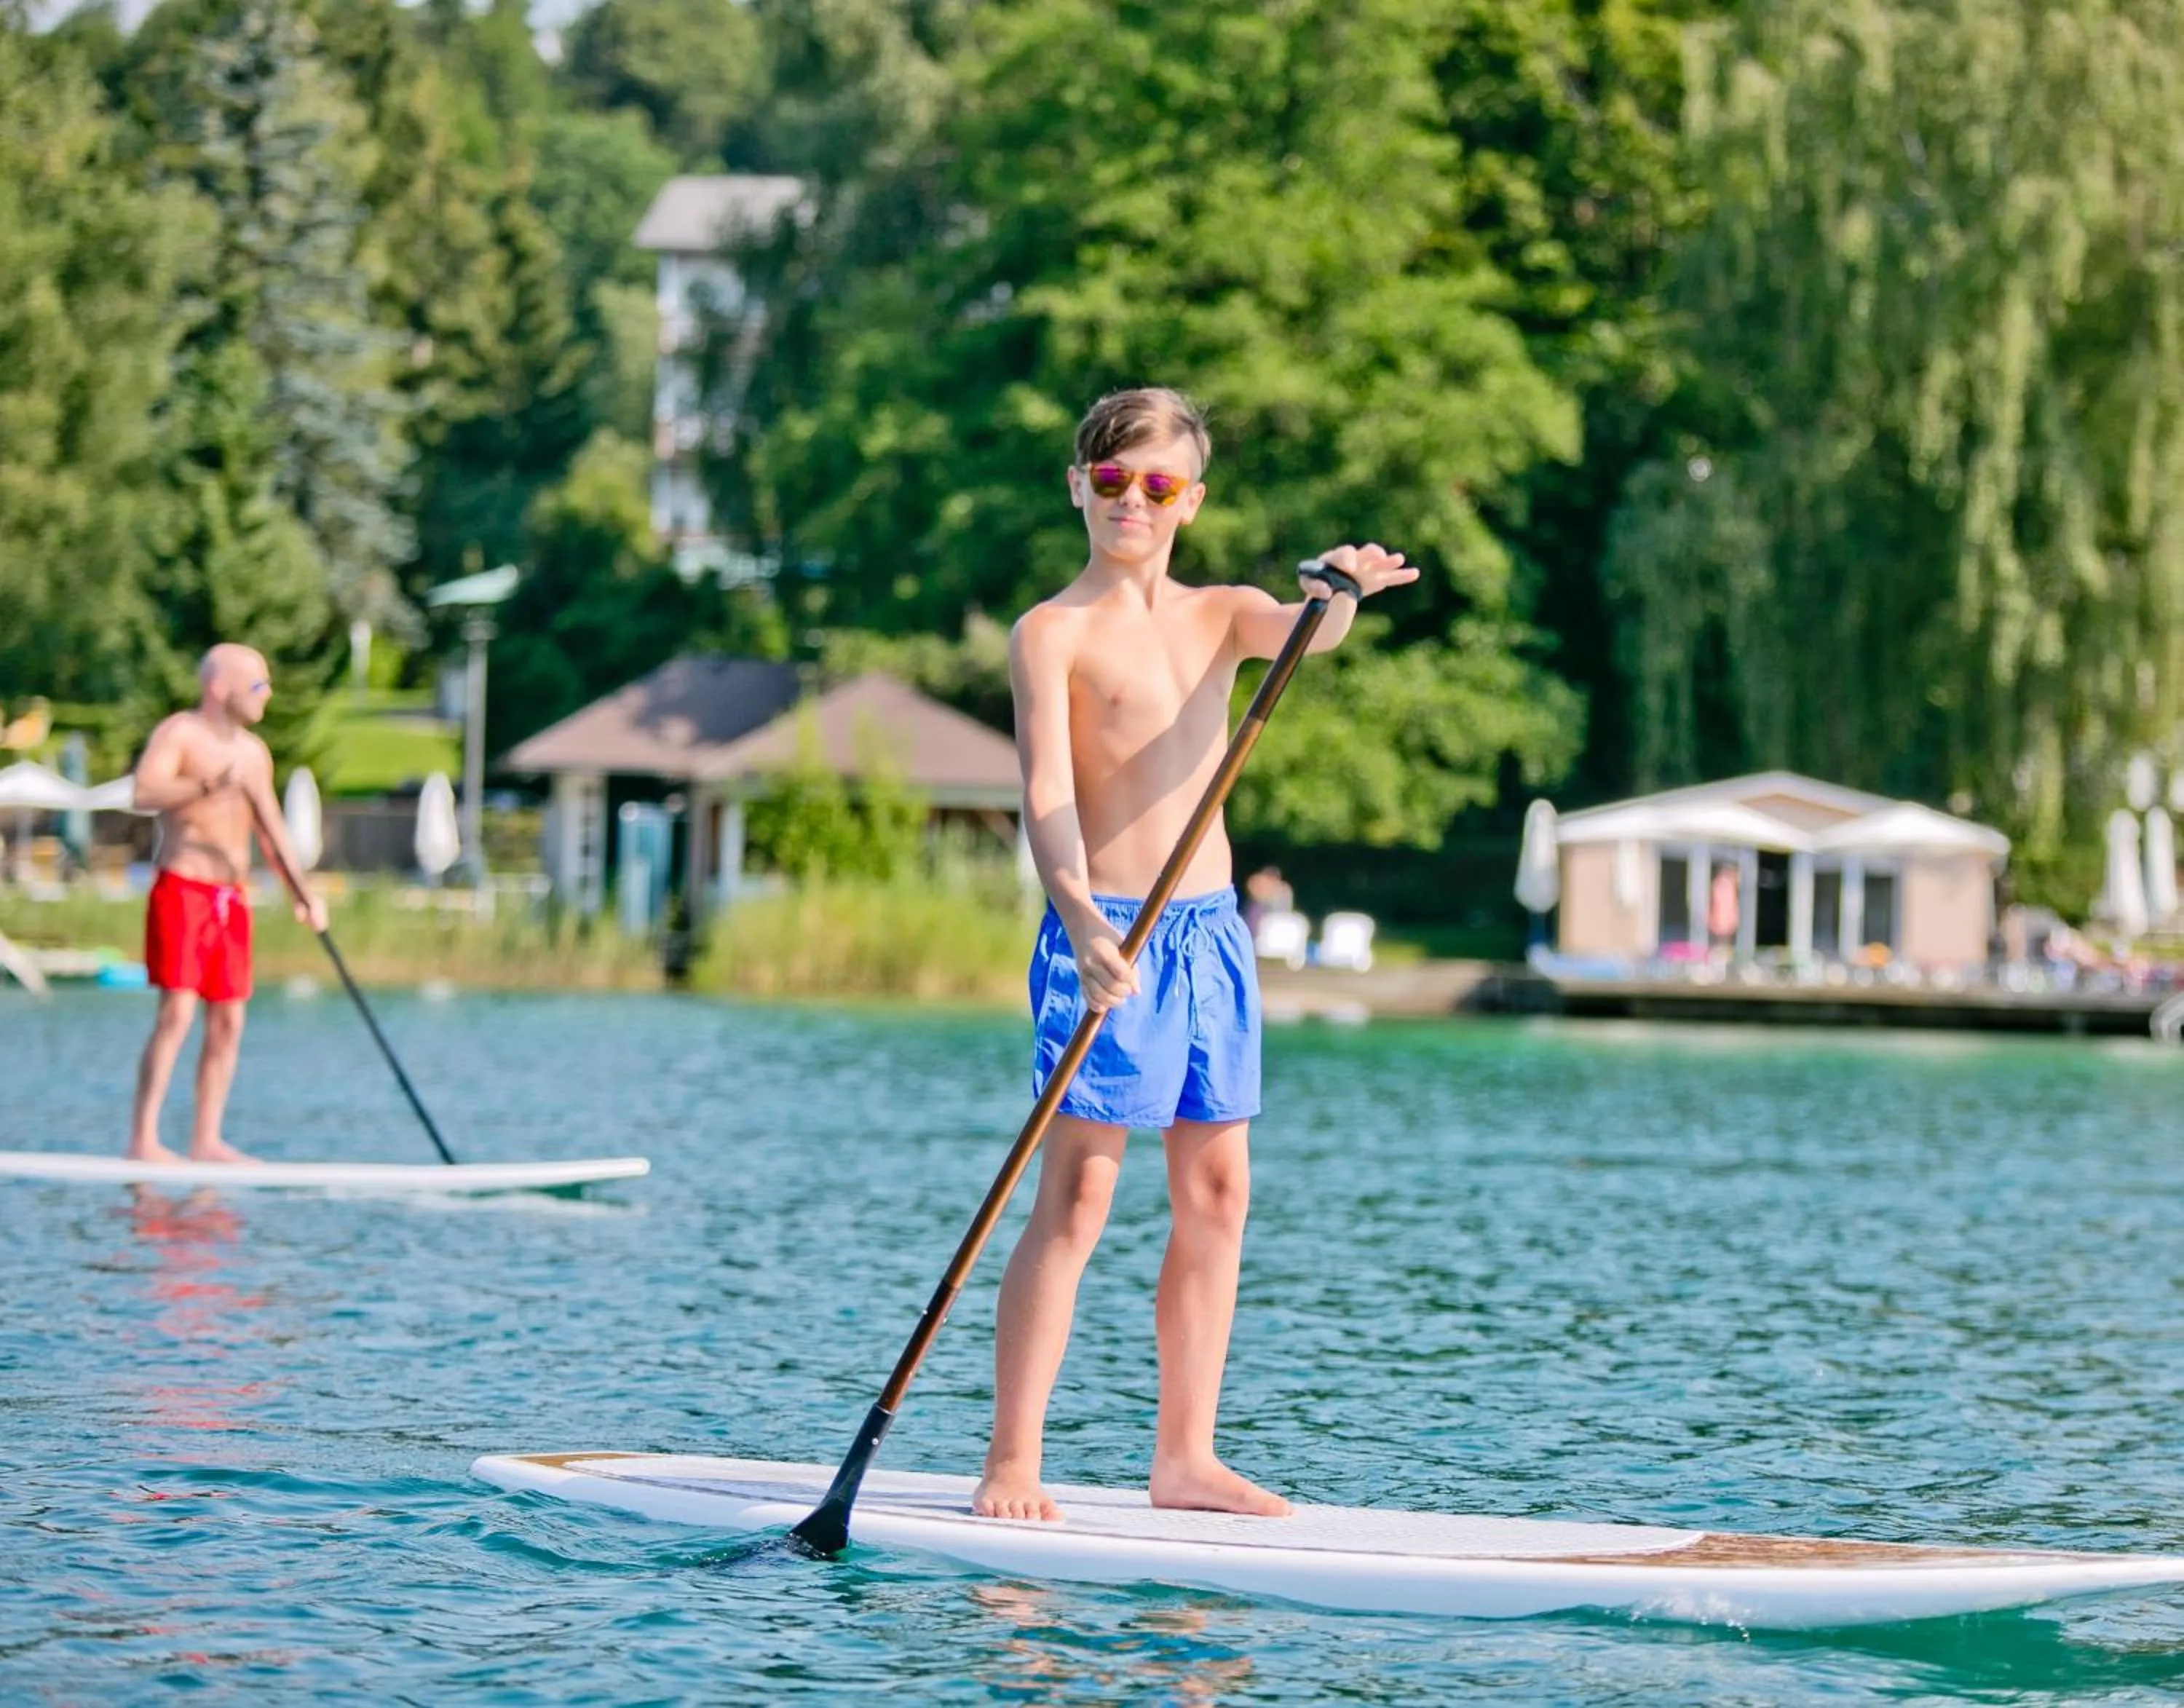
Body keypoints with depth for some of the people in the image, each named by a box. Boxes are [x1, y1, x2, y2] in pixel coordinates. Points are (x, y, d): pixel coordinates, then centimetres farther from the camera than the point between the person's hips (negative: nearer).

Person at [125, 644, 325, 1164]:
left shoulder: (254, 751, 16)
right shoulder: (179, 733, -6)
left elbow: (271, 828, 21)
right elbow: (145, 792, -23)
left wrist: (304, 892, 13)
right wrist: (209, 785, -34)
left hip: (232, 898, 7)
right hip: (182, 890, -7)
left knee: (228, 1022, 4)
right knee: (177, 1012, -14)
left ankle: (206, 1140, 9)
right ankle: (143, 1139, -13)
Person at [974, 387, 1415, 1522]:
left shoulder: (1223, 615, 13)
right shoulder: (1054, 632, -4)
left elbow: (1305, 634, -9)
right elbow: (1046, 791, -16)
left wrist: (1338, 593, -34)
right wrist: (1082, 923, -31)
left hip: (1211, 925, 6)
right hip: (1105, 931, -6)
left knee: (1216, 1193, 6)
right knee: (1077, 1192, -9)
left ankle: (1184, 1458, 13)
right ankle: (1010, 1462, -7)